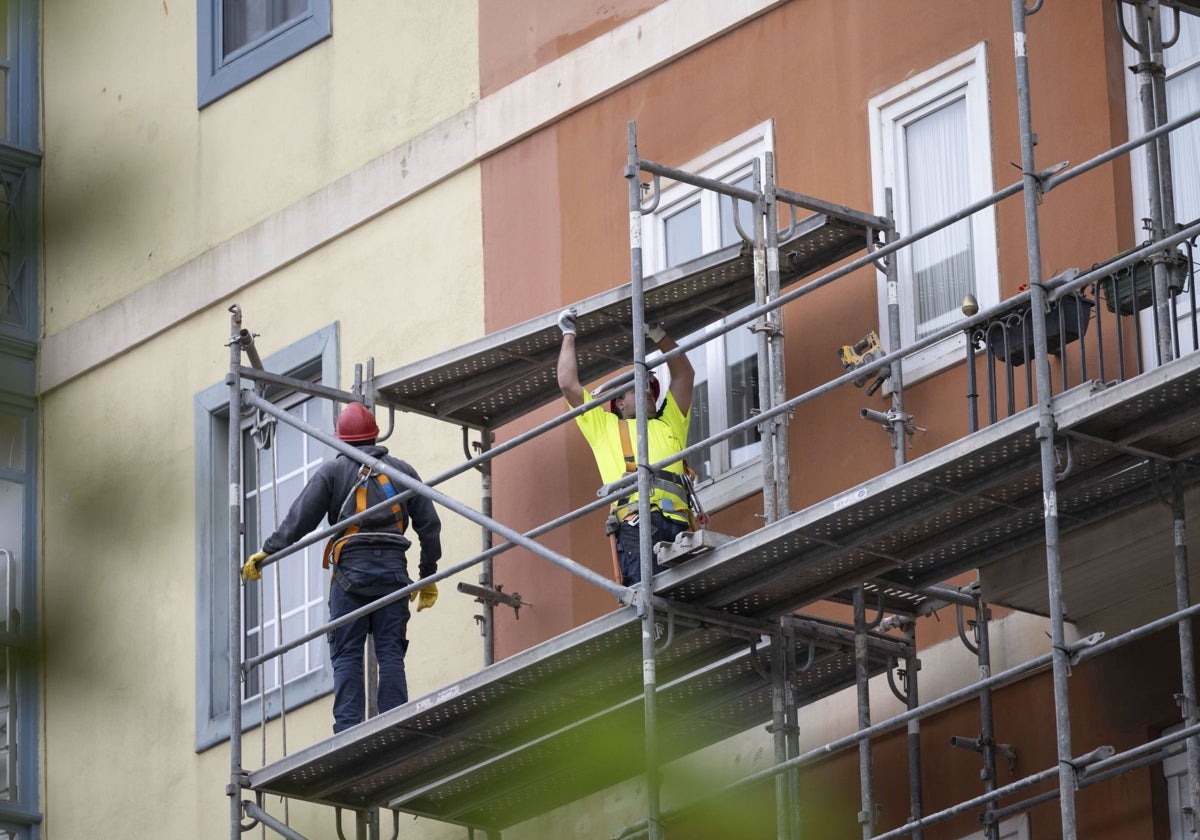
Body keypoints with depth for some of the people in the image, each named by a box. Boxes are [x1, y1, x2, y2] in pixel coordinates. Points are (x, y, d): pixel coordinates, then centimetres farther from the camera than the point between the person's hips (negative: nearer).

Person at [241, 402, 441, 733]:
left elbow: (300, 519, 0)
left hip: (351, 570, -2)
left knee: (347, 655, -4)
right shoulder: (402, 471, 16)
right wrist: (428, 576, 22)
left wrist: (266, 552, 6)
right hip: (393, 569, 2)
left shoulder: (332, 471, 8)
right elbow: (430, 525, 16)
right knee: (390, 653, 0)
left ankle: (348, 729, -15)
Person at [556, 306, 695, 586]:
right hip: (635, 520, -3)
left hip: (676, 519, 3)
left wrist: (657, 333, 40)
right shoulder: (604, 427, 31)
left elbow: (684, 374, 40)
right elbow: (568, 384, 30)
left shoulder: (668, 426, 38)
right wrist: (569, 336, 41)